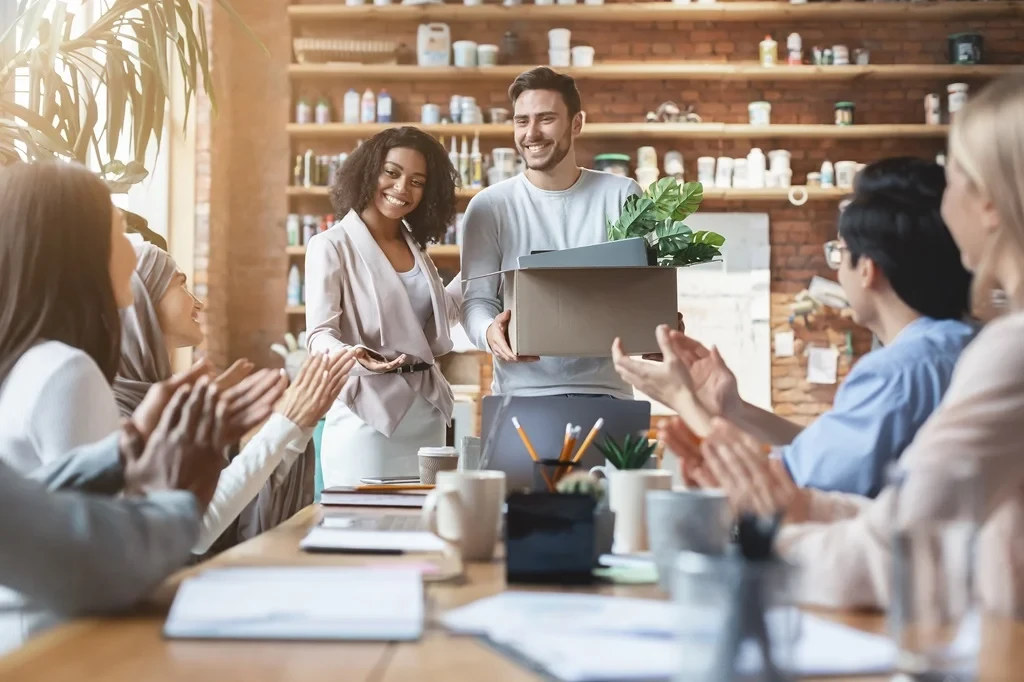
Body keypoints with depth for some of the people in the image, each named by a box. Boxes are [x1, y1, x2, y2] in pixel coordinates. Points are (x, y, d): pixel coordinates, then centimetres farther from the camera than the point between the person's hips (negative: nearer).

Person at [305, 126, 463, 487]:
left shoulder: (414, 246, 13)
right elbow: (319, 334, -13)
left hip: (426, 412, 6)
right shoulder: (332, 246, -7)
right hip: (366, 416, -6)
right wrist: (351, 356, -34)